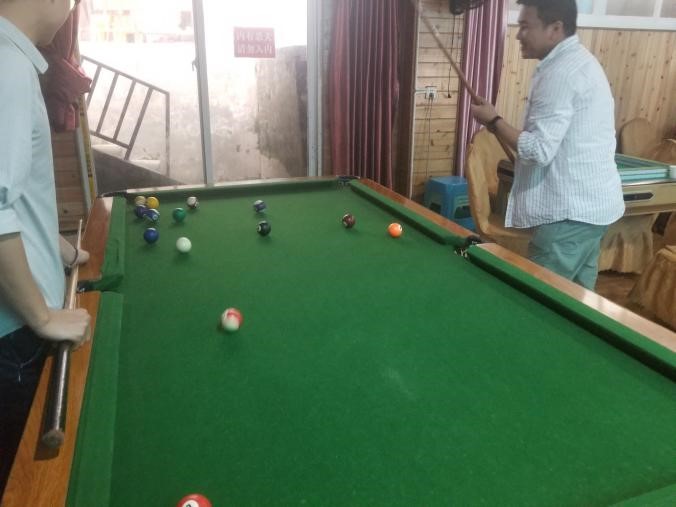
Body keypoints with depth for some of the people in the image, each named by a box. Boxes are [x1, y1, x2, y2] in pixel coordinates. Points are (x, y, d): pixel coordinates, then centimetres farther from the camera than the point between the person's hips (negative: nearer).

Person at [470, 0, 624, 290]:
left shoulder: (560, 73, -17)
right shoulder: (582, 61, 16)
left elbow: (539, 150, -22)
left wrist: (494, 122, -10)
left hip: (571, 212, -11)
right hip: (594, 204, 11)